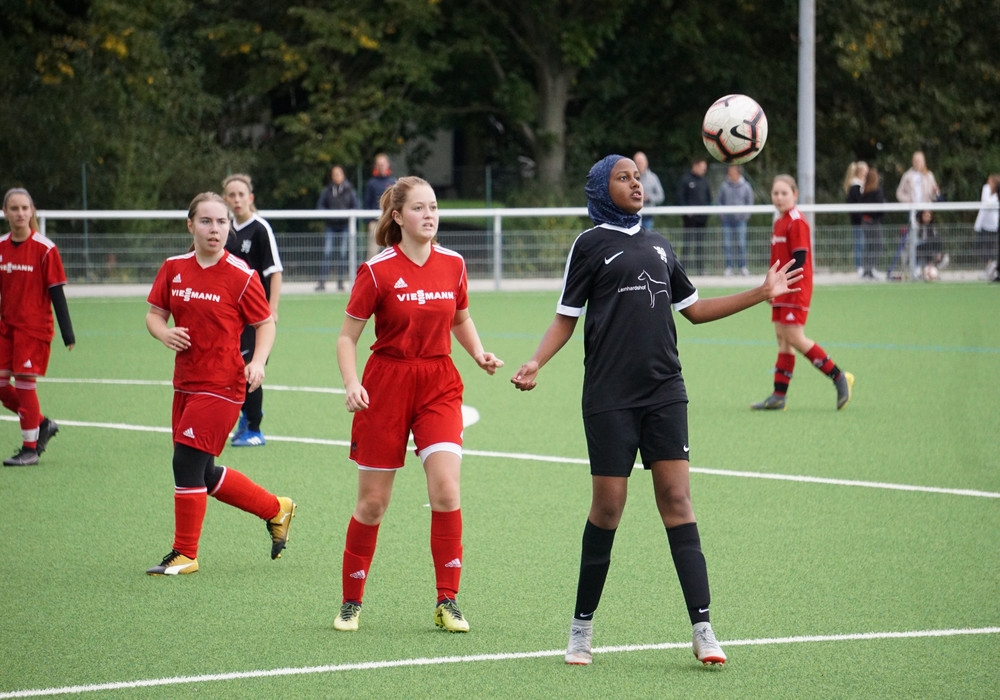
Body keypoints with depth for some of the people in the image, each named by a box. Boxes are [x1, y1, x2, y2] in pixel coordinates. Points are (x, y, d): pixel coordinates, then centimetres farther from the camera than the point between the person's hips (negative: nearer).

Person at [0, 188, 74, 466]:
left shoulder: (44, 249, -10)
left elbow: (56, 293, -8)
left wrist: (67, 333, -9)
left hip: (35, 327, -6)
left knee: (25, 383, -6)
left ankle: (30, 448, 6)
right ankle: (43, 424, 23)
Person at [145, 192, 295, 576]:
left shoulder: (241, 276, -9)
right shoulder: (174, 269, 5)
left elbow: (266, 323, -2)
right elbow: (154, 313, 12)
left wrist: (258, 361, -18)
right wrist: (164, 332, -10)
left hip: (221, 386, -7)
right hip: (186, 383, 7)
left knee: (187, 462, -11)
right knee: (203, 474, 12)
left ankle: (185, 554, 3)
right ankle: (276, 509, 32)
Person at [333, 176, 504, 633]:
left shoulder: (452, 265, 3)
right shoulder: (377, 271, -9)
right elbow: (347, 337, -4)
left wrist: (479, 354, 2)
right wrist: (351, 383, -20)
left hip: (439, 385, 2)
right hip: (386, 385, -2)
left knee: (446, 488, -14)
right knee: (373, 502, 2)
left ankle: (447, 603, -6)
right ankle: (351, 603, 19)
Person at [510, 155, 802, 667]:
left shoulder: (657, 245, 16)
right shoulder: (590, 245, 2)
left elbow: (693, 308, 24)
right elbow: (566, 317, 2)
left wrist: (761, 293, 21)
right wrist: (536, 363, -15)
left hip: (664, 393, 4)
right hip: (610, 396, -4)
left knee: (676, 500, -4)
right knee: (607, 507, -2)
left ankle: (702, 629, -8)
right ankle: (582, 626, 12)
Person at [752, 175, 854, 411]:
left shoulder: (797, 222, -12)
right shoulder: (779, 222, 15)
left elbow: (799, 259, -18)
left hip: (795, 290, -9)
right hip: (782, 292, 9)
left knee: (794, 338, -11)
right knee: (783, 340, 8)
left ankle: (839, 378, -4)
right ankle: (778, 396, 9)